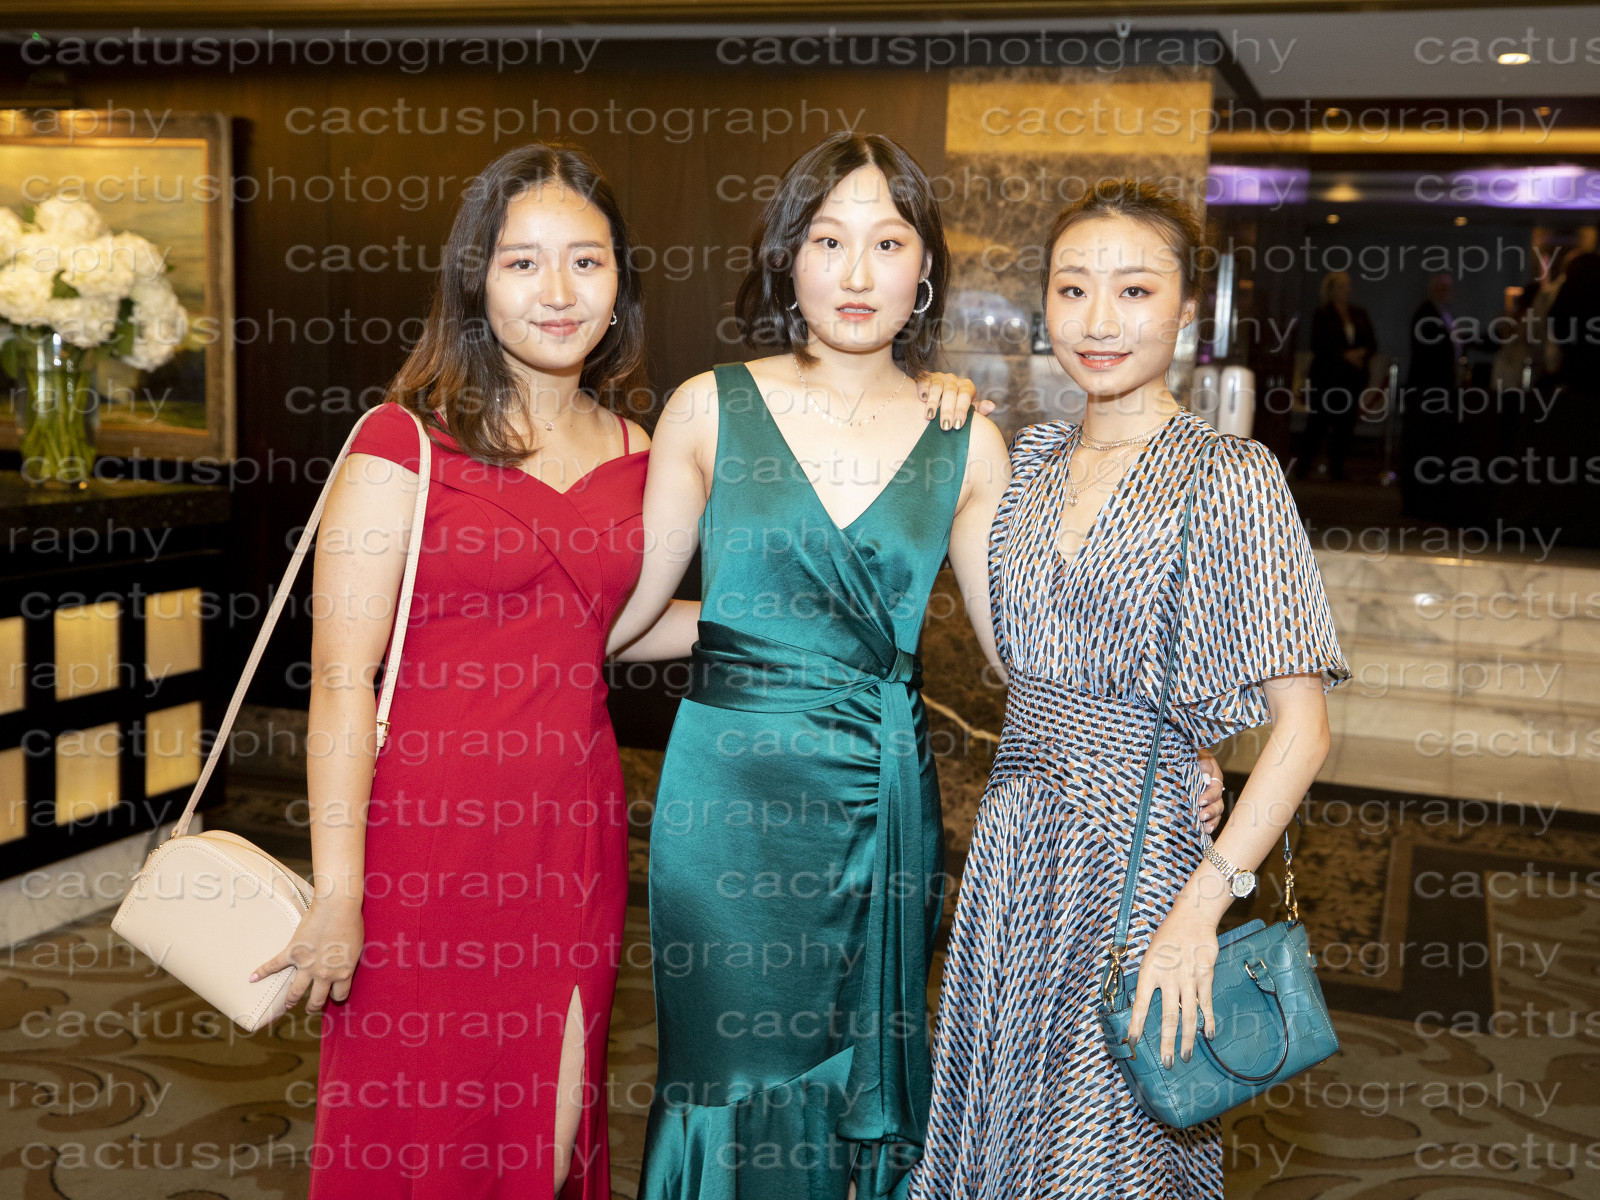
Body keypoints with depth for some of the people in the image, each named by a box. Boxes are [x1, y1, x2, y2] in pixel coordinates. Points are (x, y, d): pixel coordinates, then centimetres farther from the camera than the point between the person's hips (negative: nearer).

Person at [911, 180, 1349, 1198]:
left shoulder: (1230, 476, -12)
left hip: (1137, 845, -5)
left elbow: (1302, 732, -14)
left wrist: (1200, 907, -20)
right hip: (1014, 844, 5)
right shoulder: (1033, 459, 5)